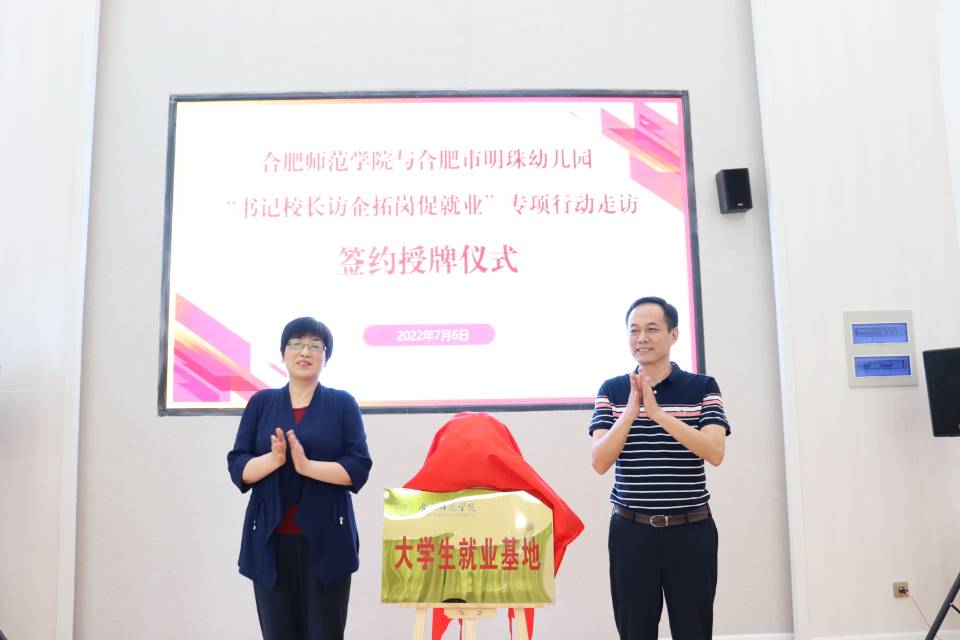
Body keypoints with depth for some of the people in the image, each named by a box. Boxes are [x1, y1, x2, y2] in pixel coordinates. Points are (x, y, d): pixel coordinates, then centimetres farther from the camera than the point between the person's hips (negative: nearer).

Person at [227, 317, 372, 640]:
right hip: (271, 540, 2)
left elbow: (359, 468, -5)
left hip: (326, 540, -1)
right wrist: (273, 459, -16)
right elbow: (237, 467, 4)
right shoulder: (260, 403, 9)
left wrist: (307, 466, -19)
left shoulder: (343, 404, 3)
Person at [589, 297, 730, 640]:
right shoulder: (612, 391, 2)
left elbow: (714, 453, -15)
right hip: (631, 531, 1)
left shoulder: (703, 388, 0)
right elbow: (600, 462, -7)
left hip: (691, 530, -1)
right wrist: (631, 411, -18)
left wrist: (658, 413, -23)